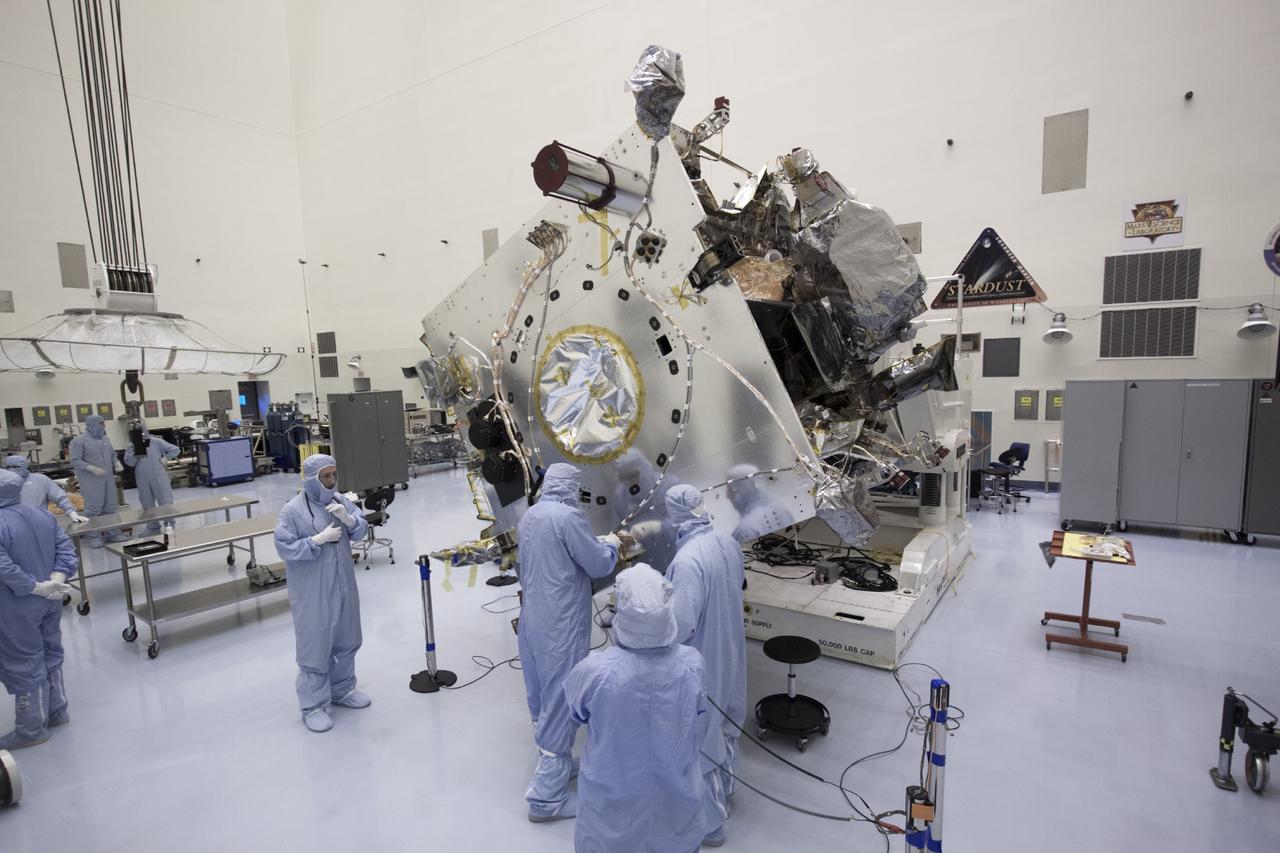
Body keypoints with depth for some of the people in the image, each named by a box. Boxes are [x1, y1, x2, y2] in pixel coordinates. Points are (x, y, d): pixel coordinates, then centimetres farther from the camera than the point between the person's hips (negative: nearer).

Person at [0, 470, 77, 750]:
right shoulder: (43, 514, 1)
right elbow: (66, 549, 0)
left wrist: (38, 588, -18)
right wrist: (55, 582, -7)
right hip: (50, 601, 7)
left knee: (23, 664, 6)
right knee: (50, 654, 19)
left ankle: (32, 729, 19)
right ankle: (57, 711, 32)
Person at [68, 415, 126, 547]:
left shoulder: (105, 439, 13)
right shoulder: (79, 440, -7)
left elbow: (113, 455, 20)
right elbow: (75, 461, -12)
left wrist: (117, 463, 0)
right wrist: (92, 468, -23)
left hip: (108, 479, 6)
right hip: (91, 481, -6)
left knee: (110, 508, 10)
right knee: (93, 509, -5)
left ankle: (113, 533, 17)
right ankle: (94, 537, 1)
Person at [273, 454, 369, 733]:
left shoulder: (340, 500, 1)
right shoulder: (293, 510, -15)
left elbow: (361, 530, 3)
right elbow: (285, 548, -17)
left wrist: (347, 518, -16)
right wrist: (319, 538, -24)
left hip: (343, 586, 6)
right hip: (312, 593, -6)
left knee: (345, 641, 18)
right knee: (315, 647, 3)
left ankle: (341, 690, 38)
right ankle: (313, 706, 19)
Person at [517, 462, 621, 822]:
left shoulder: (529, 516, 7)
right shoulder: (569, 516, -19)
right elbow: (599, 565, -14)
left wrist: (593, 544, 16)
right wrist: (611, 545, 6)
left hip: (532, 619, 9)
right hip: (561, 625, -9)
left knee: (541, 697, 20)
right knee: (560, 702, 1)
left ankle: (553, 764, 39)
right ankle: (547, 796, 11)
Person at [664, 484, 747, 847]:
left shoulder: (688, 559, -32)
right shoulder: (729, 543, -7)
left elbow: (681, 625, -30)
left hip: (699, 661, -8)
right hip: (728, 651, 8)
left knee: (699, 736, 11)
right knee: (724, 724, 27)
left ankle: (710, 823, 28)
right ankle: (724, 788, 50)